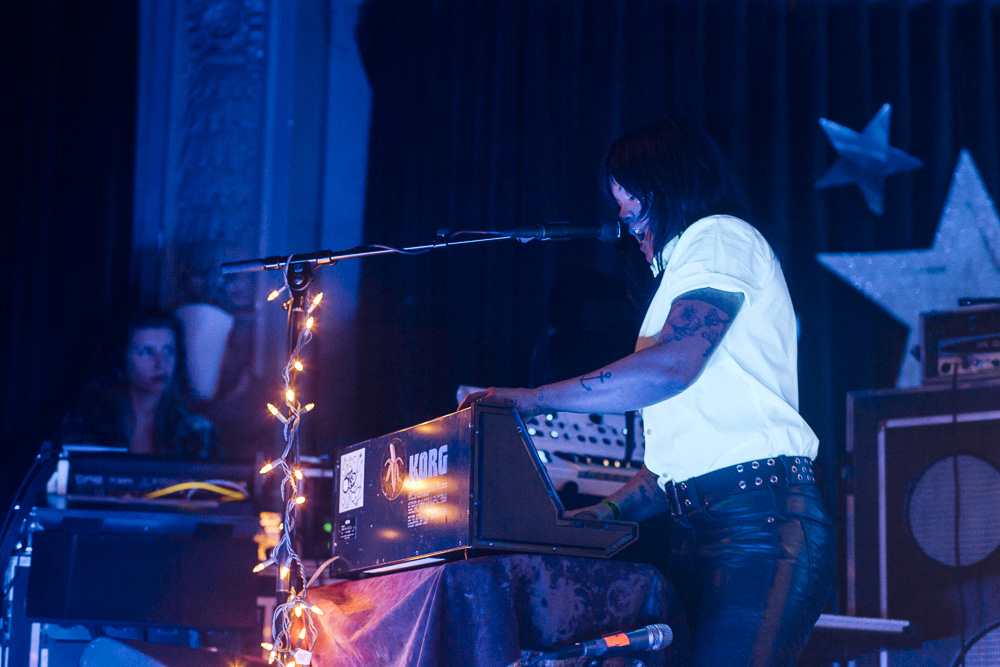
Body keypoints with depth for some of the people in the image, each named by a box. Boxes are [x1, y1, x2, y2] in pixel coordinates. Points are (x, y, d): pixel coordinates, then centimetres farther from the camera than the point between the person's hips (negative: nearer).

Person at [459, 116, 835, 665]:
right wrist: (614, 509, 16)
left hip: (760, 519, -9)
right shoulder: (687, 265, 32)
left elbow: (673, 364, -14)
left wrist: (534, 399, -9)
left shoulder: (720, 236, 4)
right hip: (695, 533, 9)